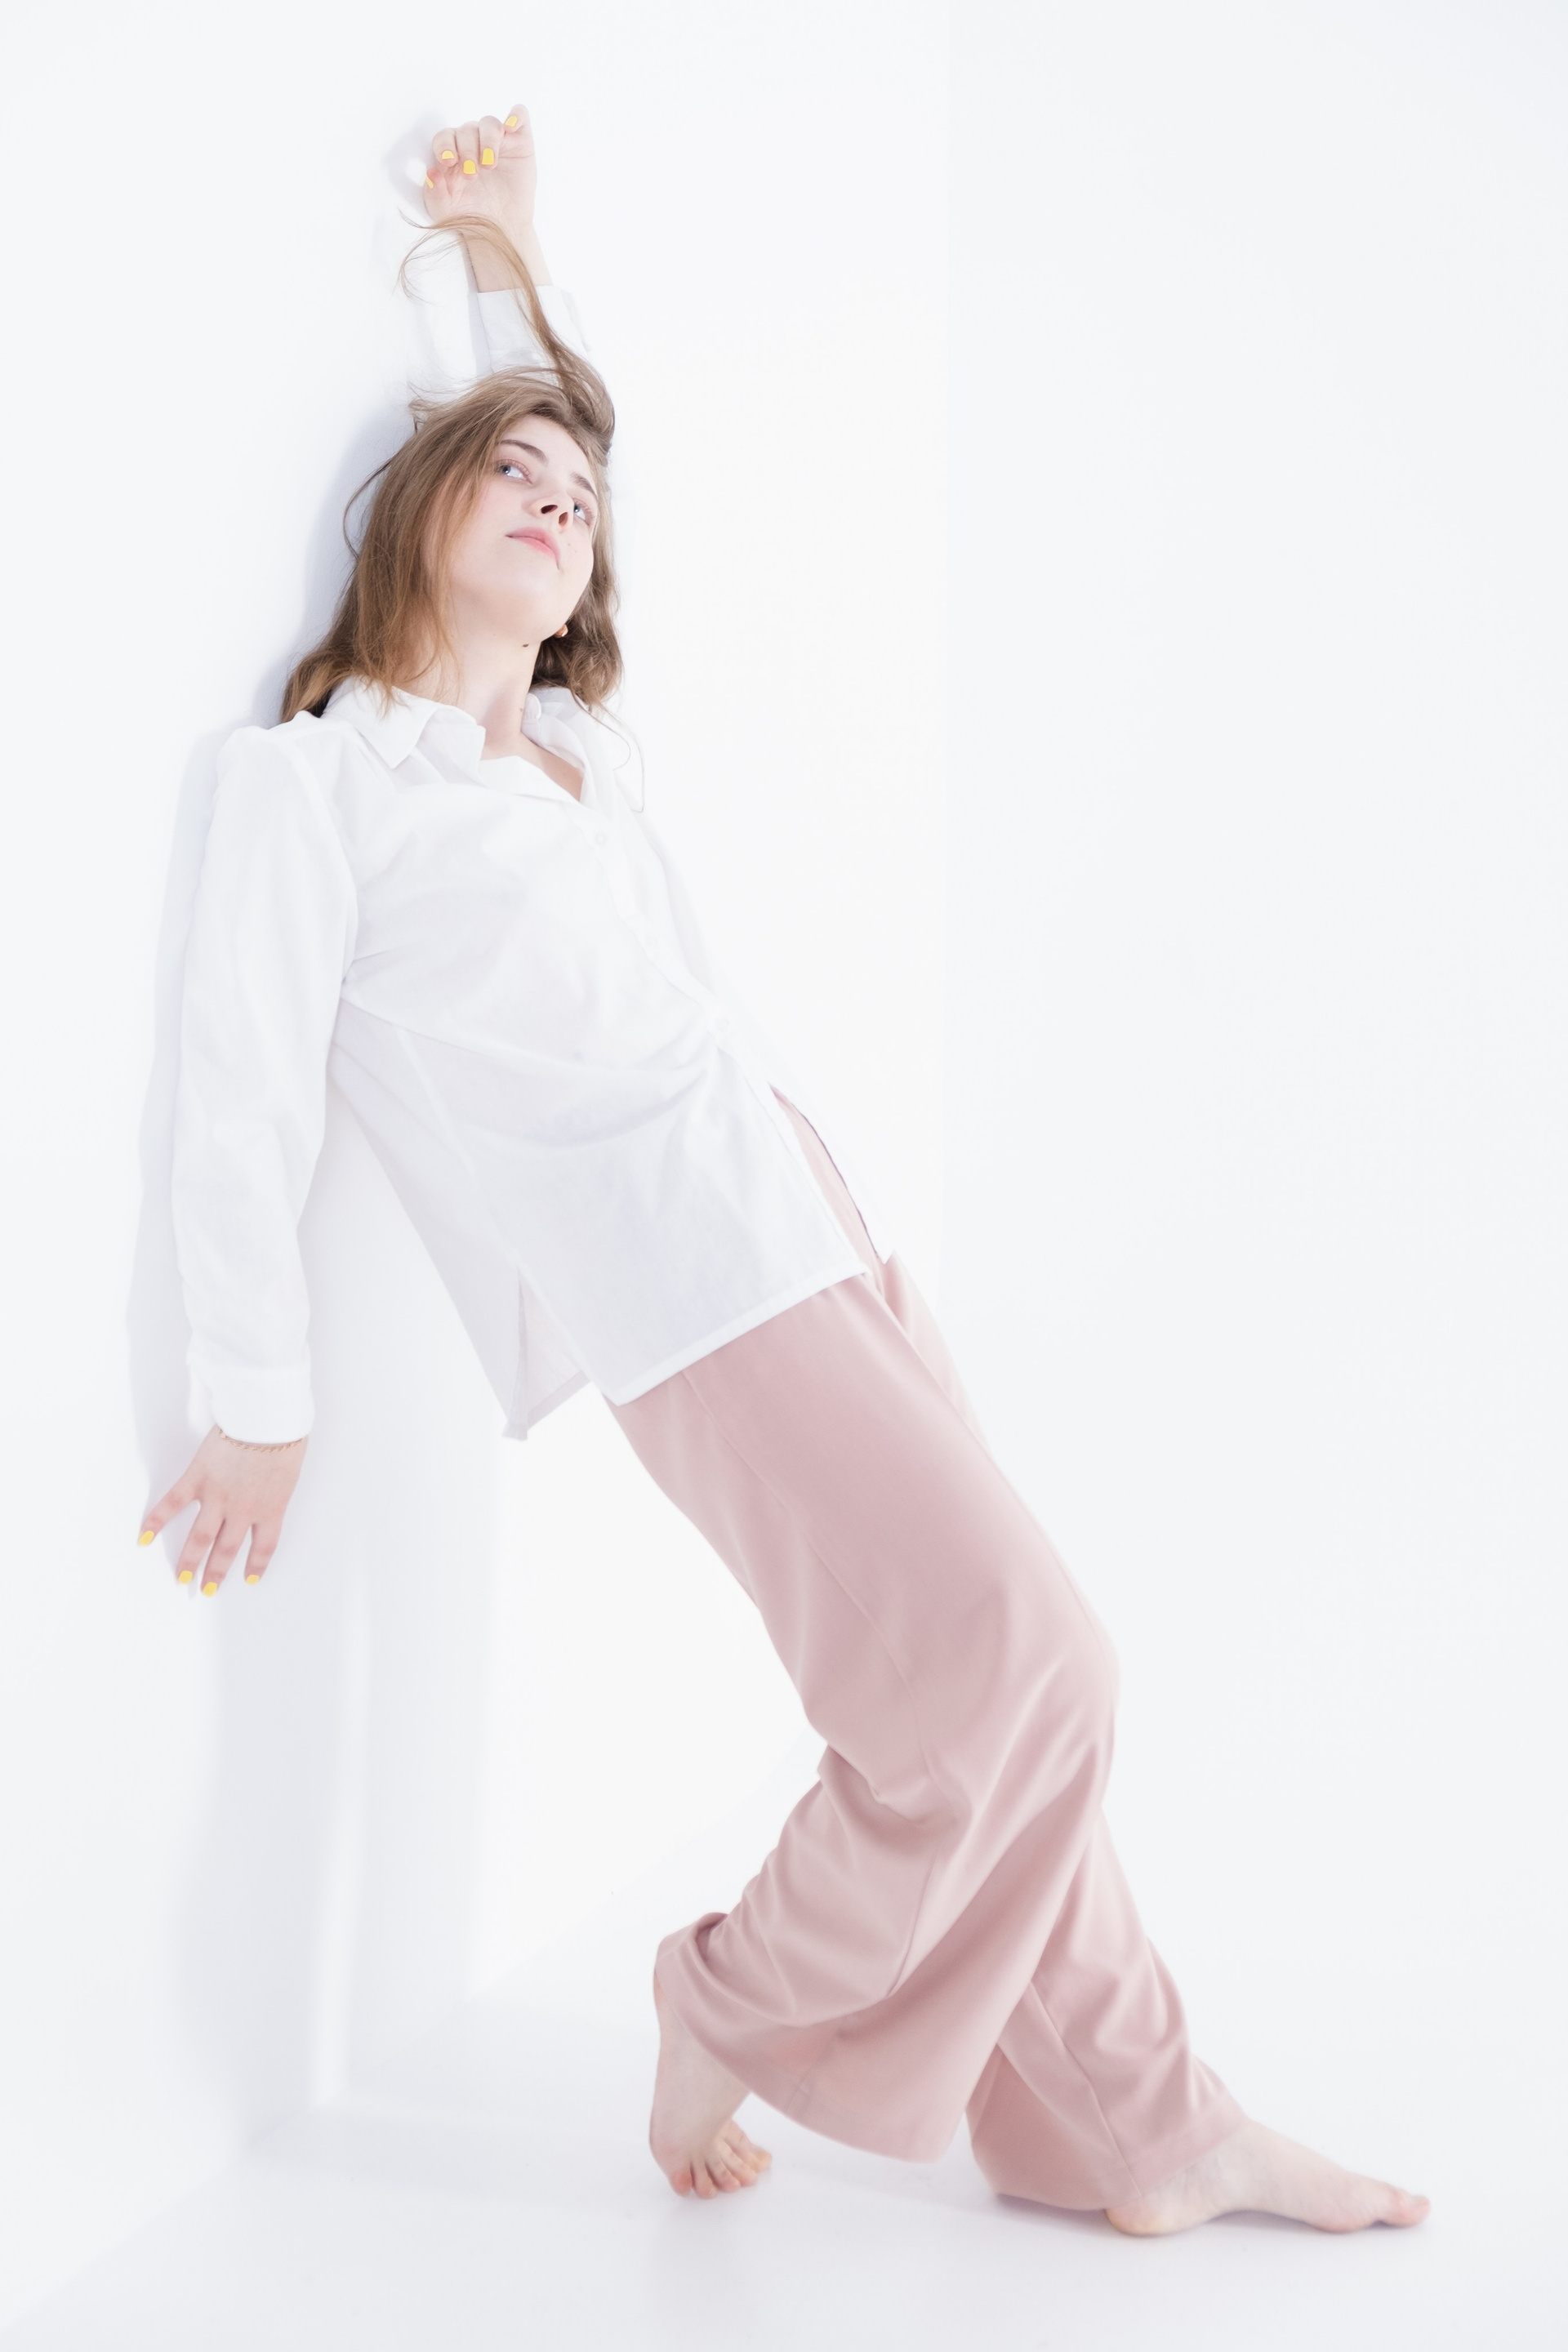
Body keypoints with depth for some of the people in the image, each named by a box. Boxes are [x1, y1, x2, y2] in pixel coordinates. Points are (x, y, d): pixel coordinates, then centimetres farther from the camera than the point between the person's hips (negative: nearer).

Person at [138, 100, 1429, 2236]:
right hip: (679, 1277, -8)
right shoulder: (311, 777, 0)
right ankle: (746, 2004, 11)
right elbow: (246, 1104, -2)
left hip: (815, 1228, 8)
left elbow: (591, 451, 37)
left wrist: (512, 256, 35)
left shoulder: (574, 740, 19)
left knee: (1003, 1689, 7)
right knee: (1012, 1664, -12)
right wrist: (259, 1411, -2)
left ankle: (1131, 2134, 20)